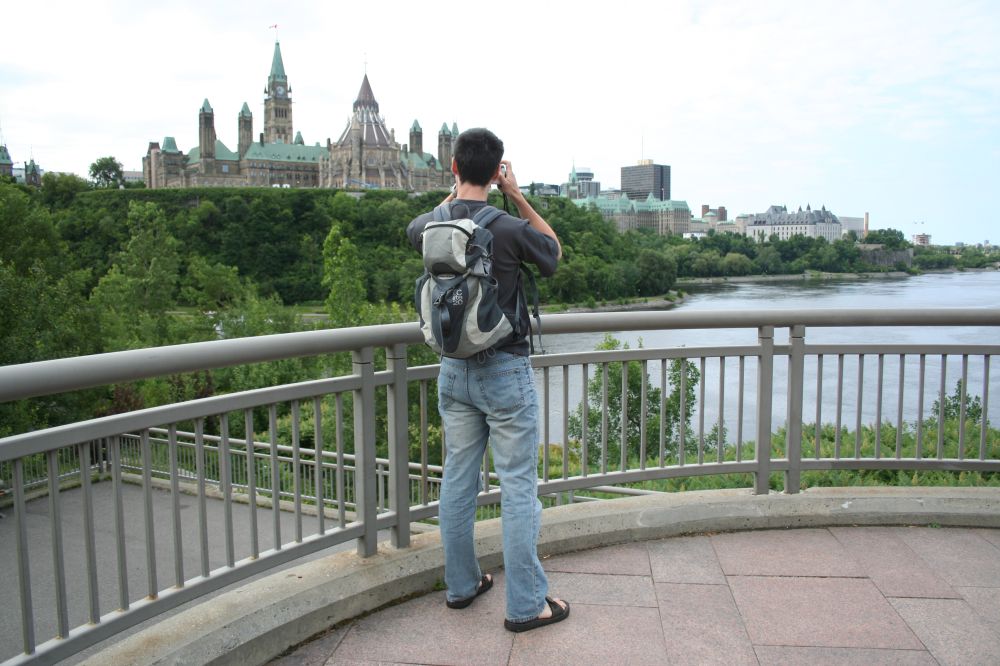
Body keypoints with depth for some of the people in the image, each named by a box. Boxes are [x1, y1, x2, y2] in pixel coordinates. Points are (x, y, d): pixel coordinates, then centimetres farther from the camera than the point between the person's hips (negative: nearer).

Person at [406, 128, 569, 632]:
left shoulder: (430, 228, -3)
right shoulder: (509, 229, -16)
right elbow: (555, 251, 6)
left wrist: (456, 191, 19)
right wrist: (517, 197, 3)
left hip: (453, 371, 5)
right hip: (505, 370, -5)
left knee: (458, 481, 15)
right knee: (518, 487, 3)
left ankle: (461, 585, 29)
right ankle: (526, 605, 12)